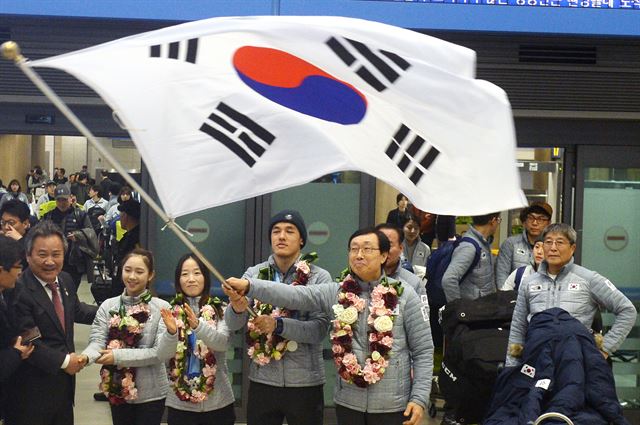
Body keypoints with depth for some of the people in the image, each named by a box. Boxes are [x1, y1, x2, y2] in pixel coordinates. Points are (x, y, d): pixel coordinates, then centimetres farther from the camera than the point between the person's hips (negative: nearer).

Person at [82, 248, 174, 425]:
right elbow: (97, 340, -8)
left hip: (150, 394, -3)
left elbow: (163, 352, -17)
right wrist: (86, 356, -31)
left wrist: (119, 356, -21)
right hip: (117, 391, 3)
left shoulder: (161, 308, -11)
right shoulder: (108, 306, -1)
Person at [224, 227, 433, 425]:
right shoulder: (336, 293, 1)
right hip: (348, 403, 2)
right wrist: (249, 285, -26)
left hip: (392, 406, -2)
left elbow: (423, 350, -2)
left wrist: (419, 398, -9)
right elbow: (293, 295, -12)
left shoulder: (404, 295, -3)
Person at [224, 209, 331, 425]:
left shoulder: (319, 277, -4)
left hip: (304, 383, -2)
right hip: (262, 381, 2)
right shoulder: (253, 274, 3)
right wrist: (236, 308, -30)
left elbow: (319, 329, -14)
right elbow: (232, 323, -8)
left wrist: (278, 325, -28)